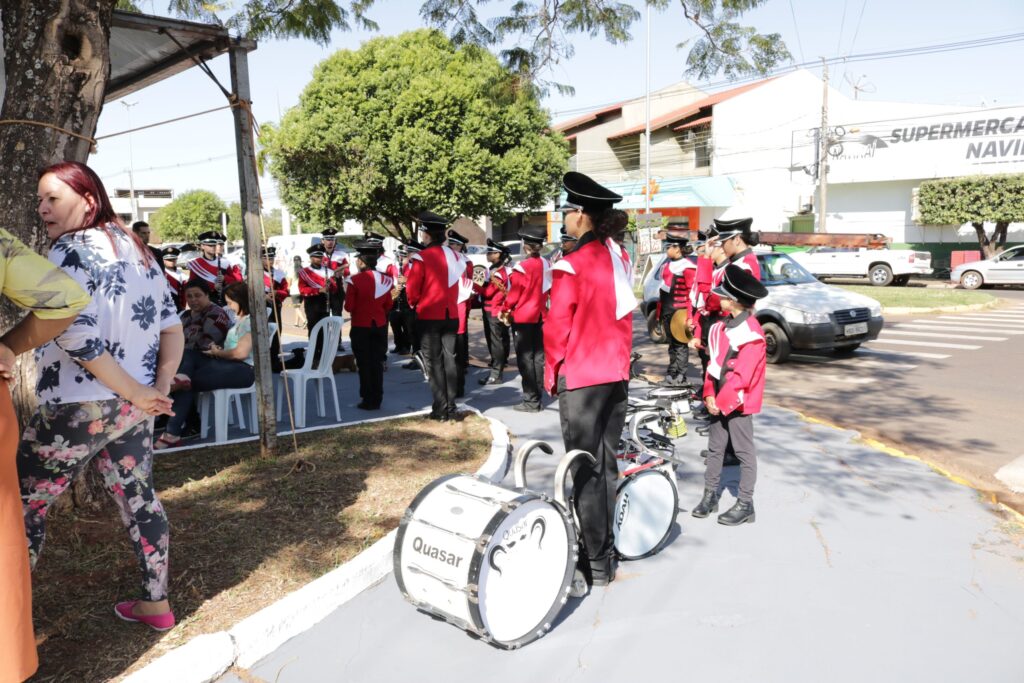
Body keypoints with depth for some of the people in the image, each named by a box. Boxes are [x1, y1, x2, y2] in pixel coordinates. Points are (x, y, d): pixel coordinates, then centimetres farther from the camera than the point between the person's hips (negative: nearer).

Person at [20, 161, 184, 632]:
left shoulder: (70, 250, -13)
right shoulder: (135, 247, 10)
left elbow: (77, 337, -24)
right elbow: (171, 325, 8)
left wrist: (134, 391, -17)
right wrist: (159, 386, 0)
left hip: (79, 407, -7)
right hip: (136, 405, 8)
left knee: (24, 504, 8)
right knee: (137, 496, 15)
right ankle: (156, 603, 25)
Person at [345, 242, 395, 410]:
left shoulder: (355, 280, -14)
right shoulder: (385, 279, 1)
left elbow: (349, 307, -12)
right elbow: (389, 305, 7)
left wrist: (359, 307, 8)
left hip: (361, 327, -4)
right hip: (380, 326, 4)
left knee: (364, 364, 5)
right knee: (377, 363, 10)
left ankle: (368, 401, 8)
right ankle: (377, 400, 15)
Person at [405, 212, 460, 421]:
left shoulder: (422, 257, -13)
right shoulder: (452, 255, 5)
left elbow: (412, 289, -9)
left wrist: (414, 304, 10)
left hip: (429, 316, -5)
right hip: (451, 315, 5)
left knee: (434, 362, 2)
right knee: (449, 360, 10)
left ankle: (440, 409, 3)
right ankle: (451, 408, 14)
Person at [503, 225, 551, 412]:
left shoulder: (522, 267, -16)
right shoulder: (546, 265, 3)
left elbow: (513, 294, -11)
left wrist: (504, 310, 3)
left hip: (523, 317, -7)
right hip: (540, 315, 7)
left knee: (525, 359, -1)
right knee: (538, 357, 11)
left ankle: (531, 401, 1)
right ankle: (537, 398, 17)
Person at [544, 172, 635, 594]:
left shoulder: (571, 265, -16)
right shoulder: (621, 258, 6)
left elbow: (557, 327, -13)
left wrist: (552, 371, 0)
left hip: (580, 379, -7)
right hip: (618, 375, 7)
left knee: (585, 471, 1)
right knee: (607, 465, 15)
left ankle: (594, 567, 9)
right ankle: (607, 555, 26)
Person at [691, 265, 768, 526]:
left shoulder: (751, 333, -18)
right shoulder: (722, 327, 6)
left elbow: (742, 375, -21)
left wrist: (722, 401, -16)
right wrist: (710, 395, 0)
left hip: (738, 402, -8)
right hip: (718, 400, 8)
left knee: (744, 451, 3)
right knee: (715, 448, 14)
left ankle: (745, 504, 12)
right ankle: (710, 495, 26)